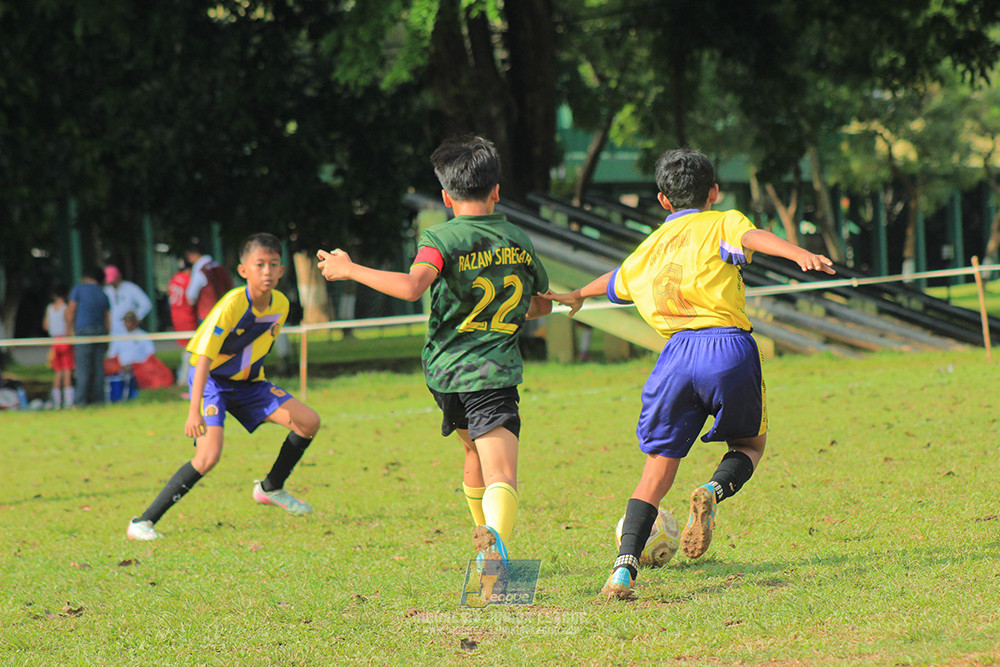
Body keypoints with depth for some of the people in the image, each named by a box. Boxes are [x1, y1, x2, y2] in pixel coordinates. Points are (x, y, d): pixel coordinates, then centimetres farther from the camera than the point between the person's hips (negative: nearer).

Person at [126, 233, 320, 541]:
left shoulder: (280, 304, -6)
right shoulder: (232, 305, -27)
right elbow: (204, 357, -28)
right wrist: (194, 410, -35)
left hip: (248, 382, 7)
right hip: (212, 379, -7)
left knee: (308, 422, -3)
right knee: (209, 455, -26)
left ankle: (271, 489, 21)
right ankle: (142, 522, -19)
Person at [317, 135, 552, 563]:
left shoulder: (443, 238, -4)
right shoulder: (520, 242, 11)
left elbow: (412, 286, -24)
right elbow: (544, 304, 27)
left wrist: (350, 270, -13)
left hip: (444, 371, 1)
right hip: (495, 374, -1)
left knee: (475, 449, 29)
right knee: (501, 477, -16)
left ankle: (485, 535, 43)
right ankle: (496, 536, -47)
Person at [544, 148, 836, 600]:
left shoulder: (651, 246, 25)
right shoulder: (722, 224, 12)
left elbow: (614, 282, 45)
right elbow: (752, 237, -12)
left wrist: (577, 296, 67)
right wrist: (801, 255, -31)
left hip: (677, 354, 2)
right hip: (730, 347, -2)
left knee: (658, 469, 8)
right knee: (749, 445, 21)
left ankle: (624, 567, -10)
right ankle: (713, 492, -13)